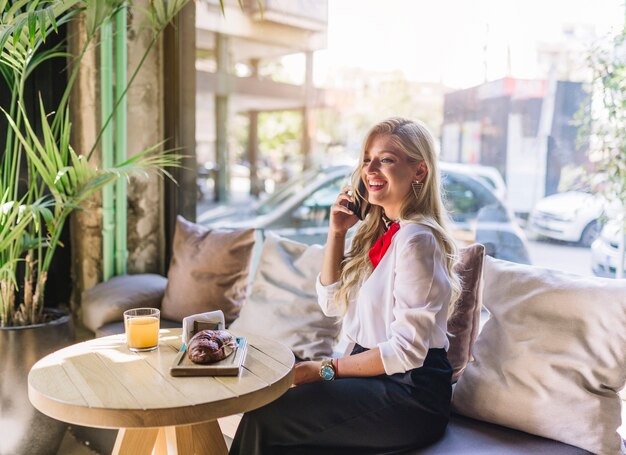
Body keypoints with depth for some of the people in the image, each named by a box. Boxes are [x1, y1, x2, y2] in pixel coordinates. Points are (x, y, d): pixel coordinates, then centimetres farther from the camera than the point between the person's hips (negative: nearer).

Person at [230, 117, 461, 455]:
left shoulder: (415, 238, -18)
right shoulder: (377, 231, 10)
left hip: (411, 392, -8)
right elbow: (333, 303, 11)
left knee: (265, 418, -17)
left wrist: (327, 369, -13)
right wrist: (336, 232, 1)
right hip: (377, 376, 8)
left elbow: (407, 351, -20)